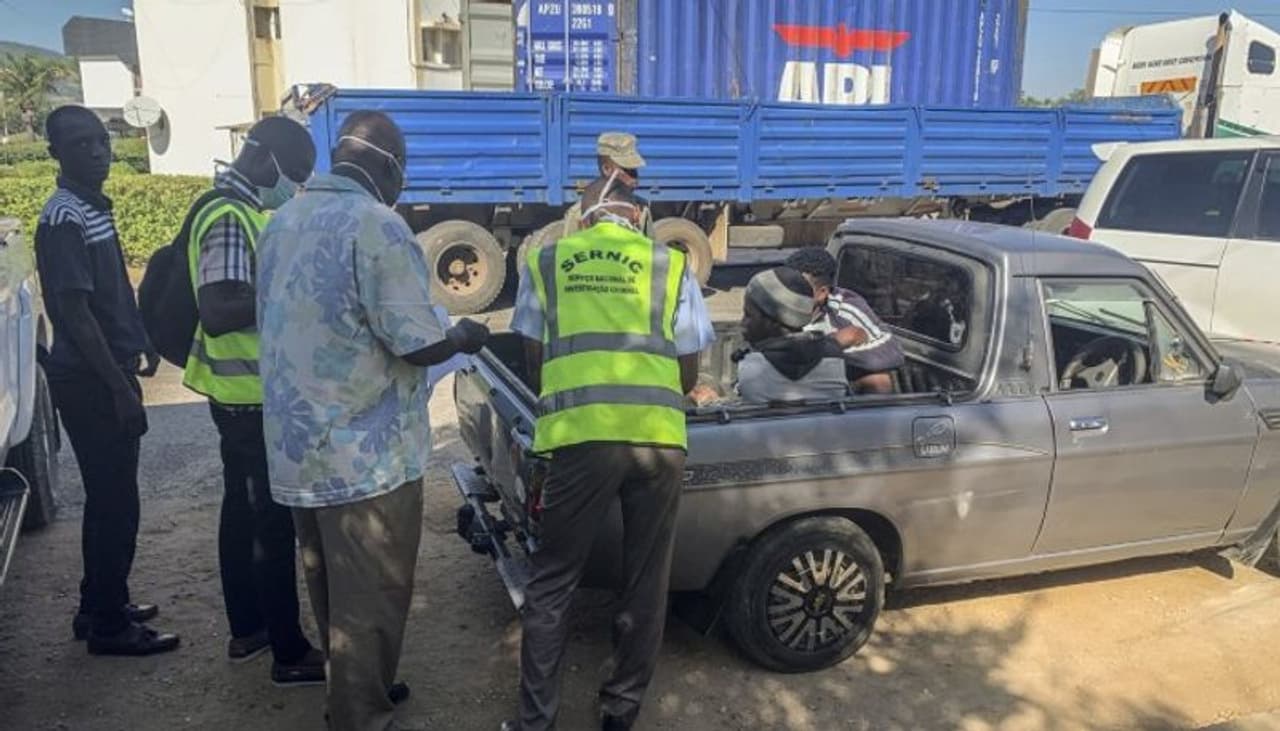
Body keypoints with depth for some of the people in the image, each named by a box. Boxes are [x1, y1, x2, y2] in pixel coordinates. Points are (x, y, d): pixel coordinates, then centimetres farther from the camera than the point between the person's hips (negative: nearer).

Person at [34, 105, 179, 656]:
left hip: (109, 372, 9)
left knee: (111, 497, 17)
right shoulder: (63, 219, -18)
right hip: (88, 382, -9)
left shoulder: (96, 207, 11)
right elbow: (74, 311, -22)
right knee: (113, 502, -1)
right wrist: (120, 387, -22)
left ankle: (102, 605, 31)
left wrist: (140, 343, 20)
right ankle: (108, 626, 12)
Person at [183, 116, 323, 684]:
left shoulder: (241, 208, 11)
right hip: (251, 395, -10)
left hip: (243, 390, 10)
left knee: (244, 509, 17)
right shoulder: (229, 216, -20)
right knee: (273, 521, -2)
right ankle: (290, 654, 10)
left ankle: (247, 628, 32)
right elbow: (217, 312, -29)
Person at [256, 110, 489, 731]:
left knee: (330, 589, 22)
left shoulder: (282, 221, 8)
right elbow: (418, 345, -21)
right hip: (366, 456, -8)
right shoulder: (376, 226, -17)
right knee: (370, 600, 6)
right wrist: (465, 337, 0)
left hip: (296, 448, 8)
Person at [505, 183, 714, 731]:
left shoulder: (546, 262, 17)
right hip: (659, 435, 1)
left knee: (550, 586, 12)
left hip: (582, 434, -1)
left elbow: (535, 362, 19)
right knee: (645, 585, 15)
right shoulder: (671, 264, 16)